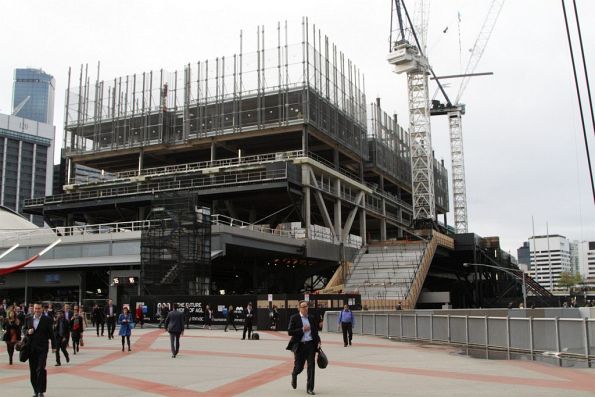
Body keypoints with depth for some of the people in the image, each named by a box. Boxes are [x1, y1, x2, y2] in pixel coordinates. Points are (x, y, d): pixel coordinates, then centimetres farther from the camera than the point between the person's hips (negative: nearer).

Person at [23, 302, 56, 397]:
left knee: (41, 369, -12)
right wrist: (28, 331, -9)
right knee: (33, 370, 8)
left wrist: (53, 346, -1)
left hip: (42, 348, -4)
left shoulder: (47, 320, -2)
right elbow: (24, 329, 15)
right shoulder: (28, 319, 8)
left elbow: (51, 333, 0)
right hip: (31, 348, 4)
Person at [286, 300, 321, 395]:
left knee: (311, 366, -2)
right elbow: (290, 332, -10)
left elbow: (315, 331, 17)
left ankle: (310, 388, 6)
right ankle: (294, 375, 41)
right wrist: (302, 330, -17)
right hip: (299, 346, -3)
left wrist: (318, 341, 4)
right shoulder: (294, 318, -5)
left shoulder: (312, 318, 8)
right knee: (299, 367, 4)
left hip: (310, 345, 3)